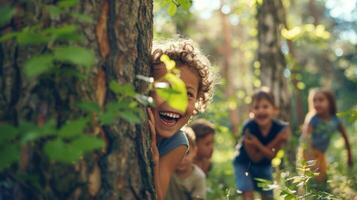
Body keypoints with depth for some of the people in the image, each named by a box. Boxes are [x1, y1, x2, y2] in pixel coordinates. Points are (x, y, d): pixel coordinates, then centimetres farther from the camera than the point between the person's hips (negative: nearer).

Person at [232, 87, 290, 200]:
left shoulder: (280, 128, -25)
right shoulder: (249, 128, -32)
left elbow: (271, 155, -22)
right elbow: (255, 157, -27)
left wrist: (258, 145, -40)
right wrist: (275, 142, -36)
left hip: (264, 166, 3)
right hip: (244, 164, -3)